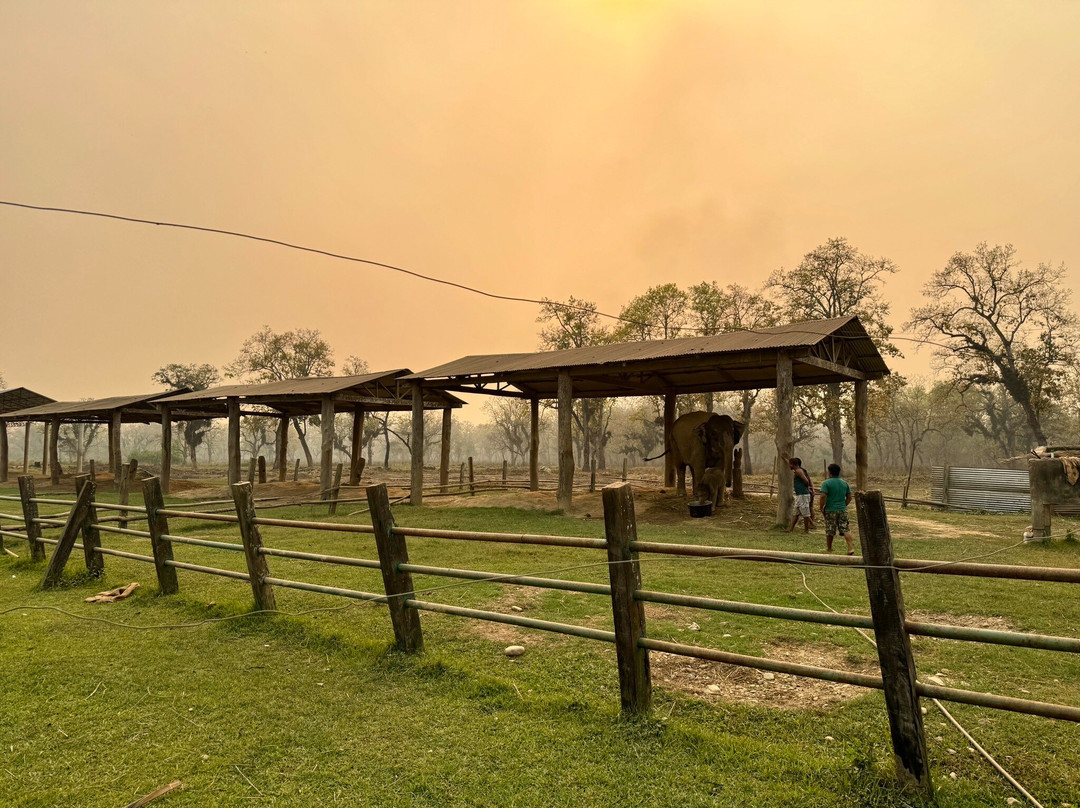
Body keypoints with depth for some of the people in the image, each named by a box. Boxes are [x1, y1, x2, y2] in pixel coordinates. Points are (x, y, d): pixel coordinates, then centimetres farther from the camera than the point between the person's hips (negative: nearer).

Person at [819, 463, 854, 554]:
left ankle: (829, 549, 20)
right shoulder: (844, 483, 8)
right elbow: (849, 497, 10)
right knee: (846, 530, 3)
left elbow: (823, 496, -18)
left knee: (829, 531, 8)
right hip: (842, 510, 4)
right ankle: (851, 548, -8)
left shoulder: (826, 483, -9)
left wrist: (822, 507, -8)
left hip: (830, 510, -4)